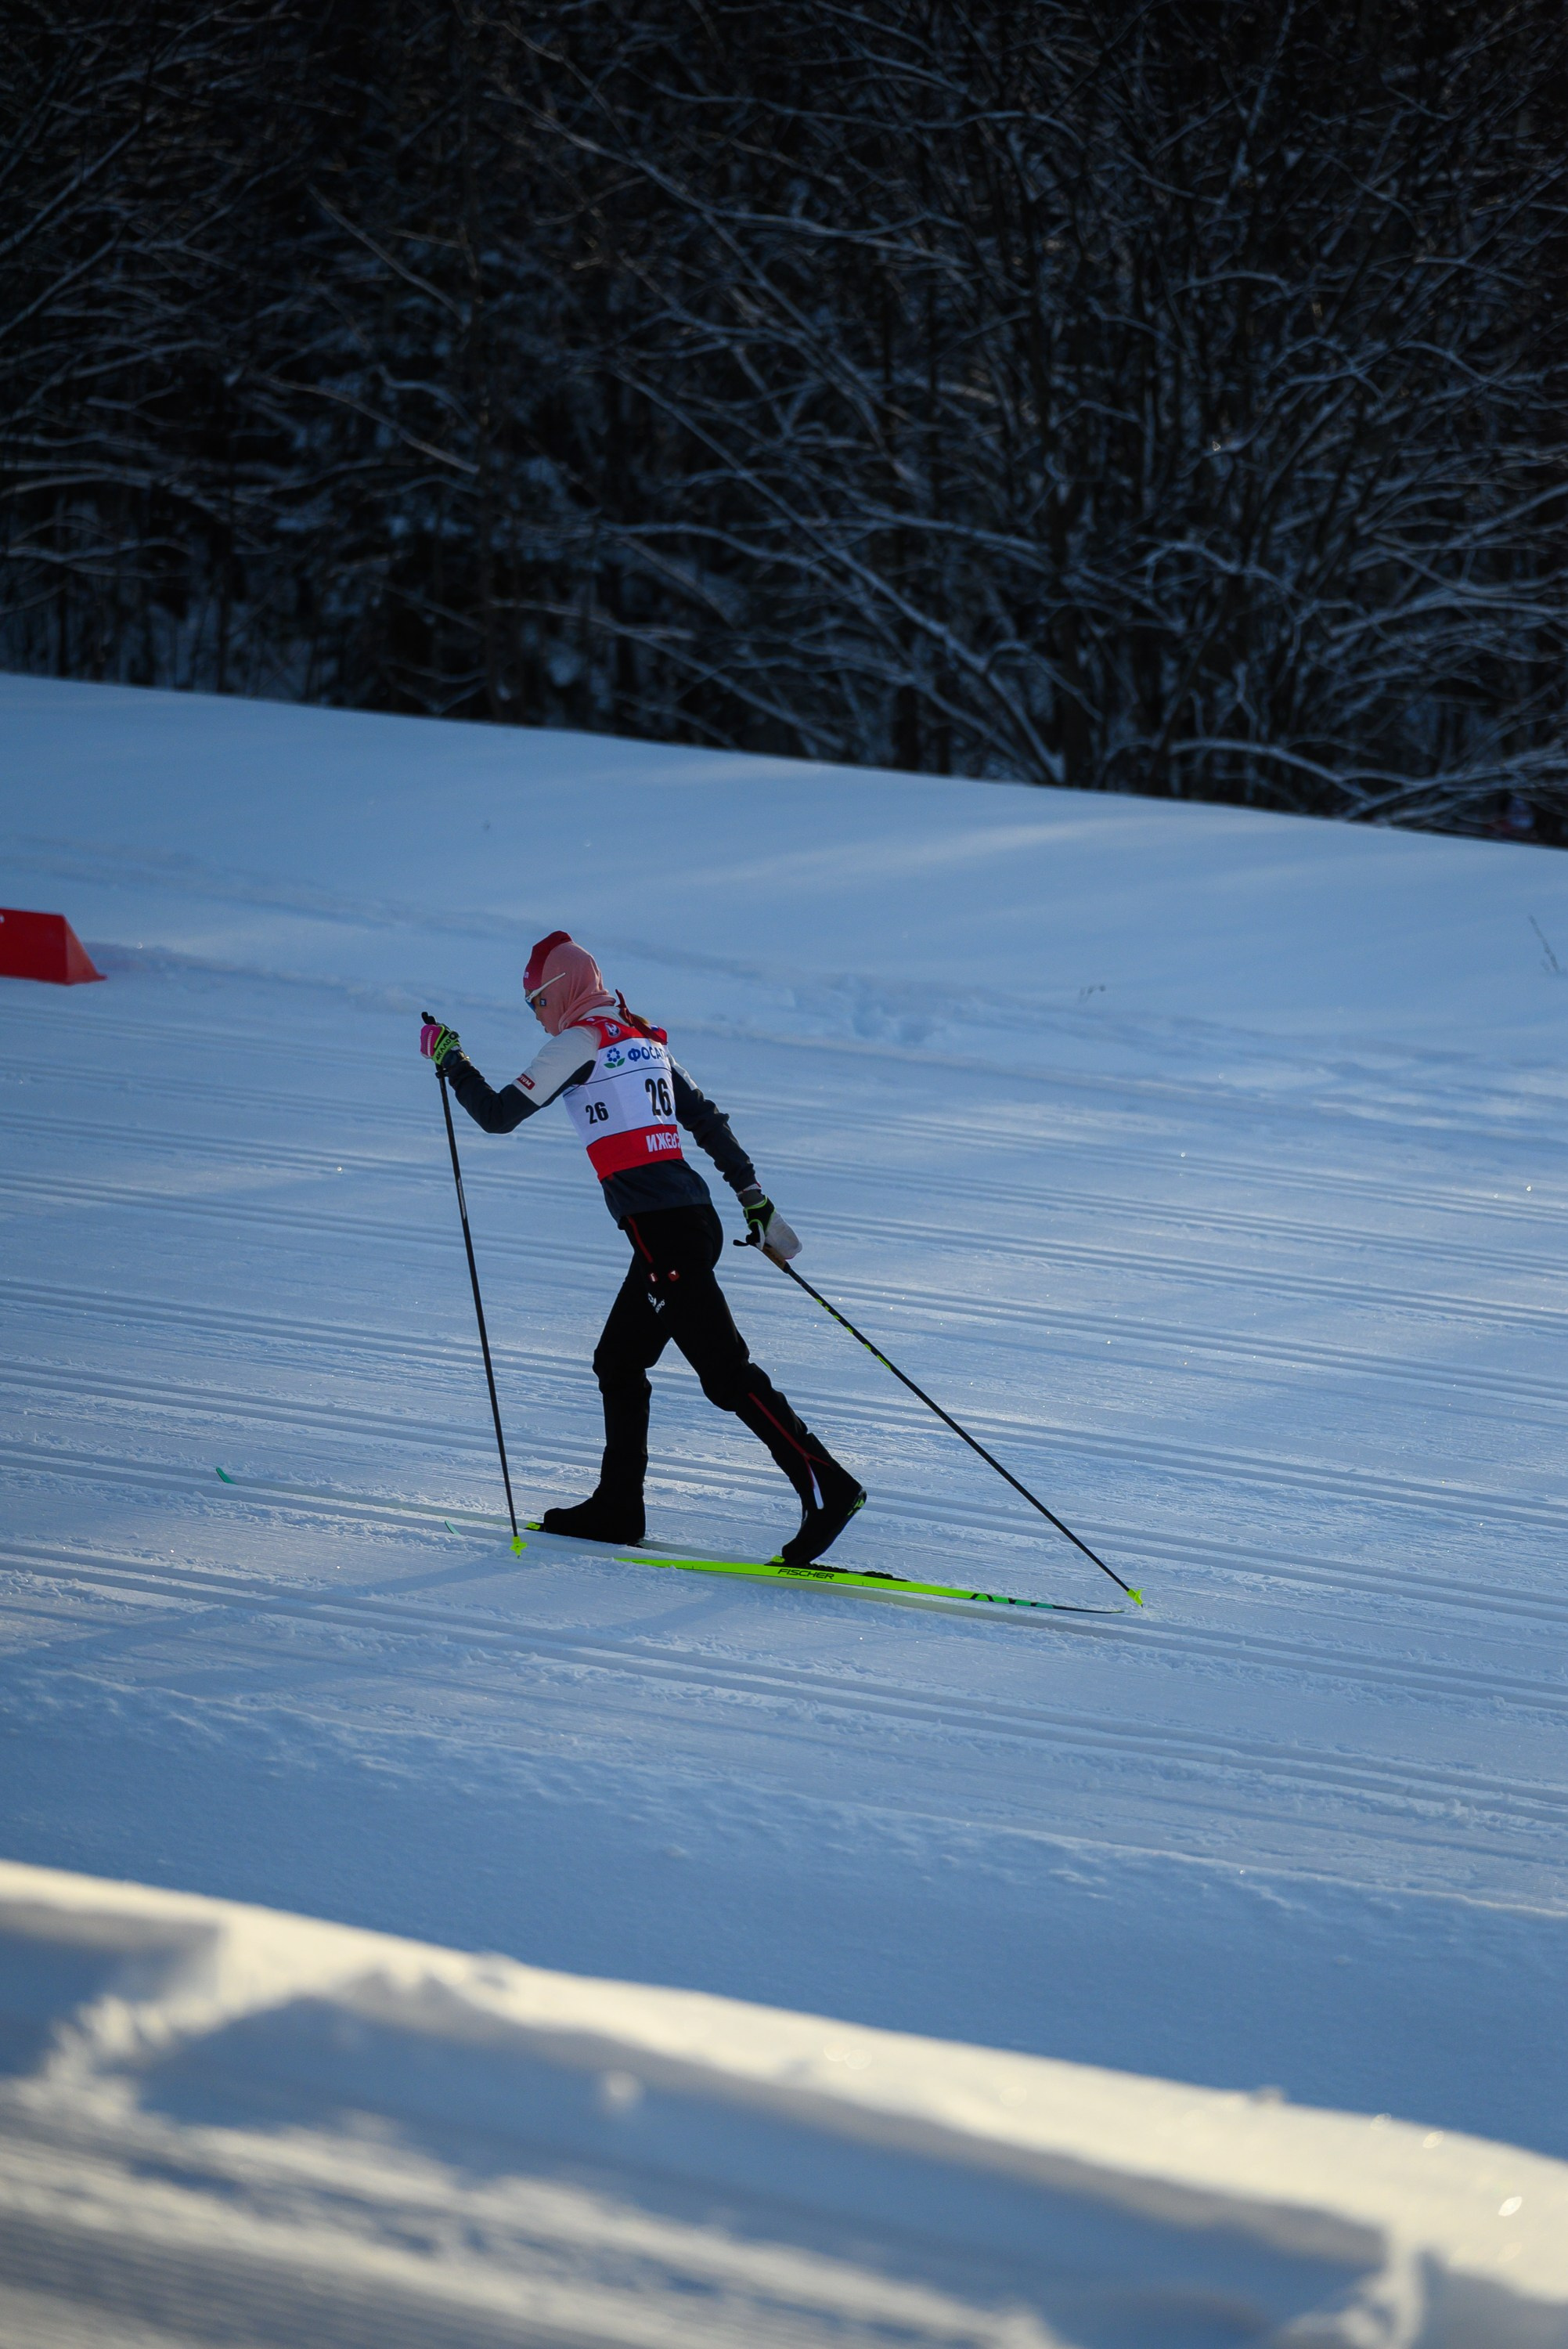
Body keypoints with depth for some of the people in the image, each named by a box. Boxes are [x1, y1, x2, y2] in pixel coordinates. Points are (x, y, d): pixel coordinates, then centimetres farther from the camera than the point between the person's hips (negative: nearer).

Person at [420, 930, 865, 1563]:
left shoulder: (580, 1042, -3)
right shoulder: (644, 1040, 20)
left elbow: (498, 1115, -2)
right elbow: (708, 1121, 21)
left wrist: (449, 1060, 12)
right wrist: (753, 1198, 24)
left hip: (660, 1228, -9)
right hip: (694, 1219, 9)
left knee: (724, 1370, -13)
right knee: (618, 1362, 19)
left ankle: (825, 1484, -20)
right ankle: (617, 1505, 24)